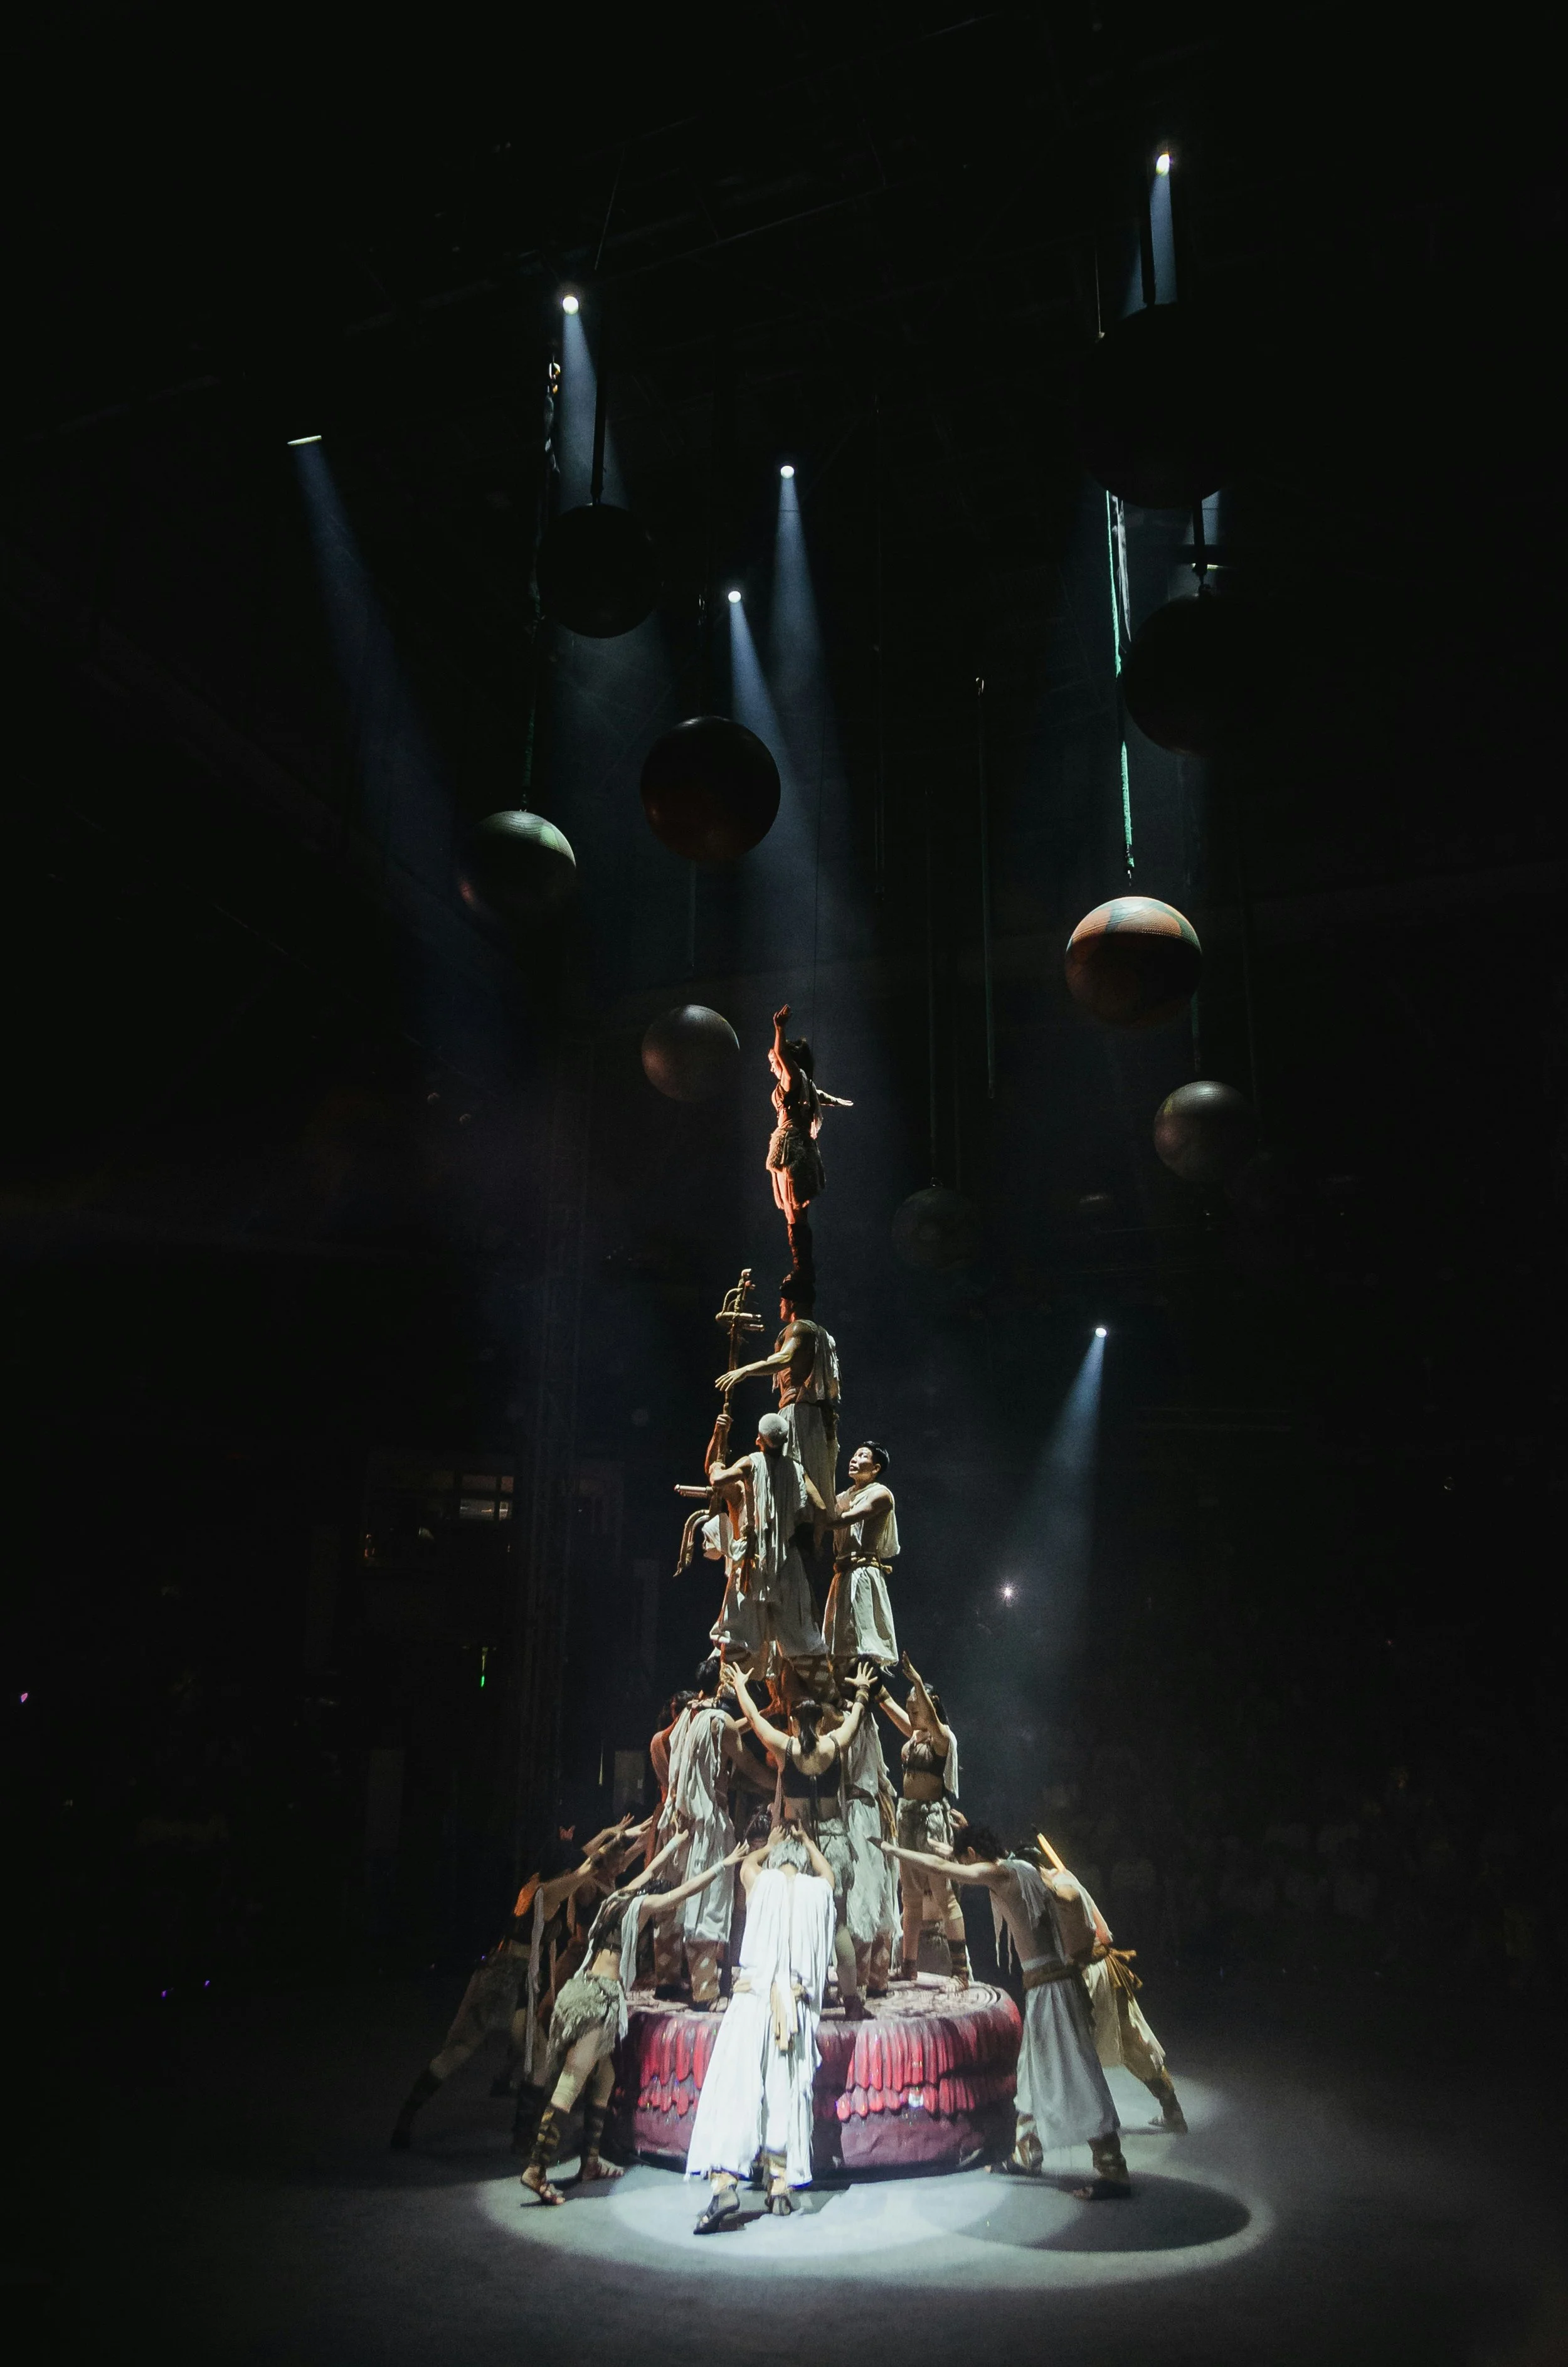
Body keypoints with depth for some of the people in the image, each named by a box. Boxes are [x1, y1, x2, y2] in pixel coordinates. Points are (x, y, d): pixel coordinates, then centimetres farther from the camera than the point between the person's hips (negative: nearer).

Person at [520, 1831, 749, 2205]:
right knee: (570, 2087, -12)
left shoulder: (623, 1898, 18)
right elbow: (688, 1888, 3)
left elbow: (650, 1870, 36)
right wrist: (722, 1865, 13)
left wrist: (674, 1843, 48)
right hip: (598, 1997, -9)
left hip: (586, 1993, 9)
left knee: (603, 2079, 16)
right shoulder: (642, 1905, -3)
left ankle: (591, 2161, 22)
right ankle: (537, 2170, -16)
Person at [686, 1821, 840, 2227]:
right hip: (798, 2007, 2)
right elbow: (827, 1871, 34)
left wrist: (771, 1845, 48)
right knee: (786, 2093, 11)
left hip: (753, 1999, -2)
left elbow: (748, 1862, 30)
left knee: (734, 2085, -7)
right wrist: (807, 1843, 49)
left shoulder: (761, 1882, 5)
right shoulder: (818, 1889, 8)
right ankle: (781, 2185, 13)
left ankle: (725, 2183, -19)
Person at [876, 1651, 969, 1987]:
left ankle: (961, 1971, -7)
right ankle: (909, 1966, 20)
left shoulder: (942, 1736, -10)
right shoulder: (912, 1733, 11)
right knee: (911, 1896, 13)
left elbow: (932, 1715, -30)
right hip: (909, 1814, 8)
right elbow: (888, 1702, 13)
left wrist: (917, 1681, -43)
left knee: (943, 1894, -9)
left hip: (933, 1815, -8)